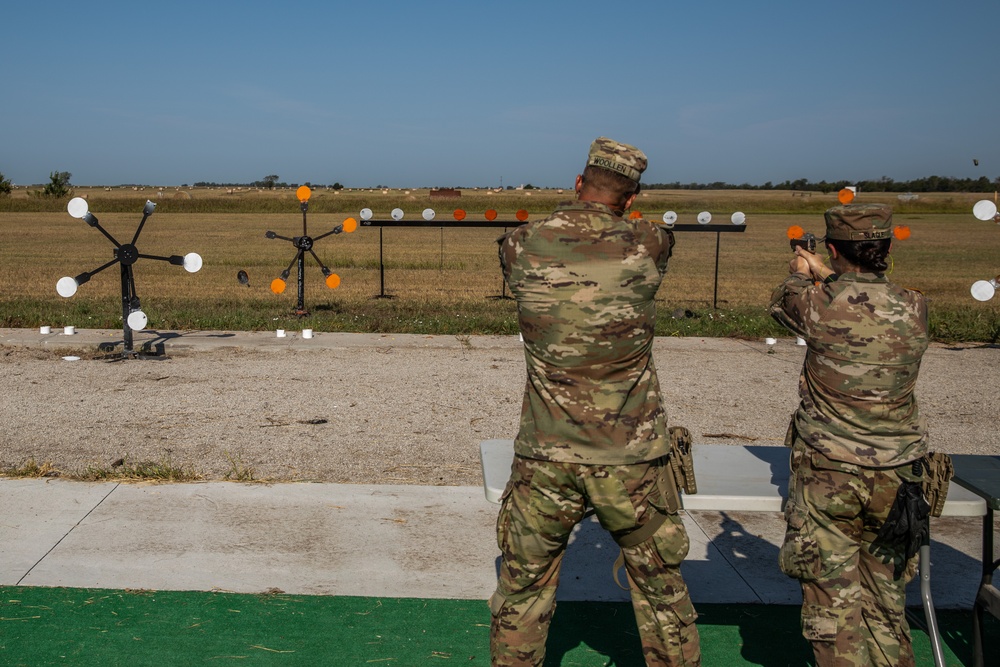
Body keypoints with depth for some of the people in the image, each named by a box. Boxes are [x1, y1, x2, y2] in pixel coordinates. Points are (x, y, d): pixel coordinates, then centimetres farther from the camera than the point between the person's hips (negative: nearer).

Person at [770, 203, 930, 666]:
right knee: (885, 591, 20)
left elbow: (780, 304, 9)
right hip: (895, 474, 4)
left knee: (834, 593, 5)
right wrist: (824, 277, 30)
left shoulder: (819, 305, -14)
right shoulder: (914, 309, -5)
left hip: (829, 473, -4)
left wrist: (800, 276, 30)